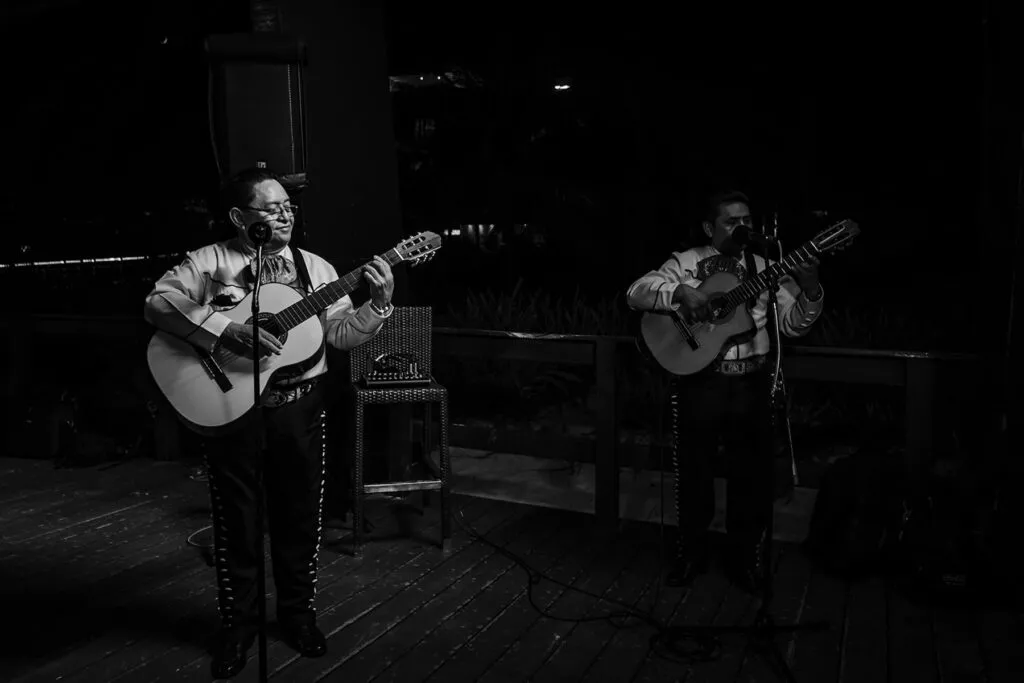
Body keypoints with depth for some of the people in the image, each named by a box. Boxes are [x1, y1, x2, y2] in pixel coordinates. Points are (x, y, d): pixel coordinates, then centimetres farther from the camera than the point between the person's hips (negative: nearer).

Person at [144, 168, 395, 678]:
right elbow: (157, 304, -14)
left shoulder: (315, 268, 7)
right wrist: (226, 332, -25)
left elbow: (342, 333, 3)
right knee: (234, 517, 8)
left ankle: (298, 612, 29)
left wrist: (377, 304, -15)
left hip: (299, 406, 3)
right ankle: (239, 622, 26)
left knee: (299, 513, 10)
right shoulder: (210, 261, -2)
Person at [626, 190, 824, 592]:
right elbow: (636, 293, -10)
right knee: (693, 473, 7)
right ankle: (690, 555, 26)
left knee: (752, 475, 7)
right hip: (698, 382, -2)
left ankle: (746, 559, 25)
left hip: (750, 384, 2)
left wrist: (810, 292, -15)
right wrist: (680, 292, -25)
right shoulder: (684, 263, 1)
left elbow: (793, 325, 3)